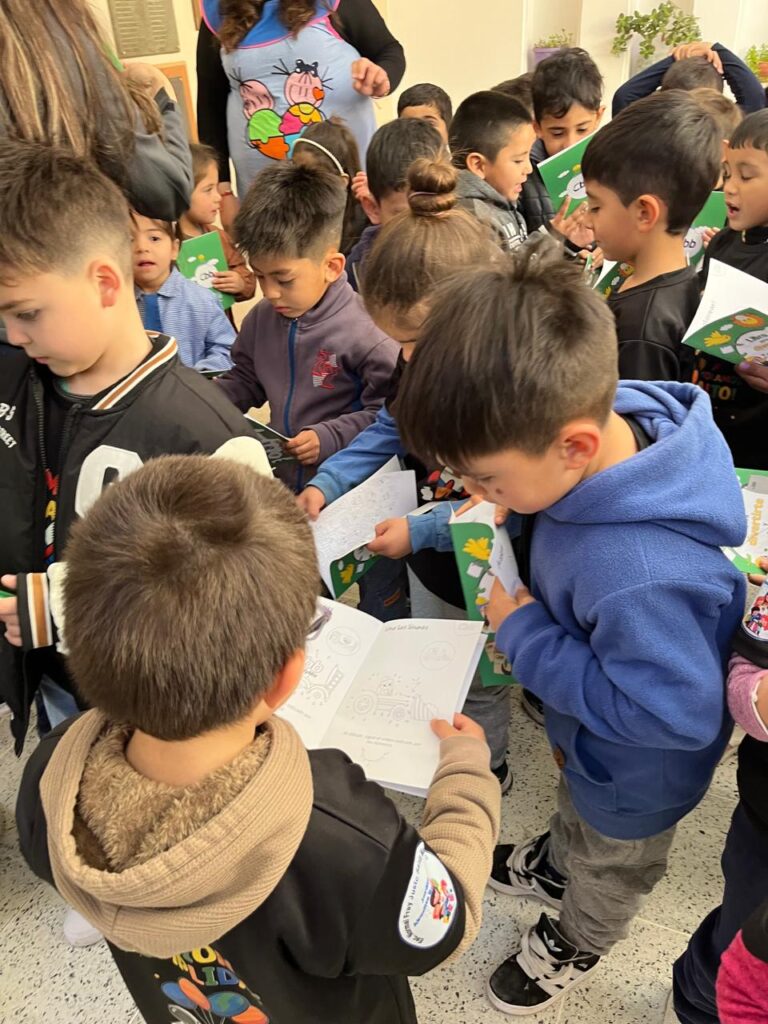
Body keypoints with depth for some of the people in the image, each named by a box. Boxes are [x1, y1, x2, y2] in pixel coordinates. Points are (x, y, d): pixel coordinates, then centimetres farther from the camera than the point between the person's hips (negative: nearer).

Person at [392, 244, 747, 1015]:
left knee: (610, 861, 30)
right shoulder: (600, 423, -24)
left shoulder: (639, 577, -49)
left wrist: (526, 636, -31)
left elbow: (677, 713, -33)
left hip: (632, 768, -6)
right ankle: (557, 865, 70)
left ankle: (575, 943, 62)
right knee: (575, 802, 38)